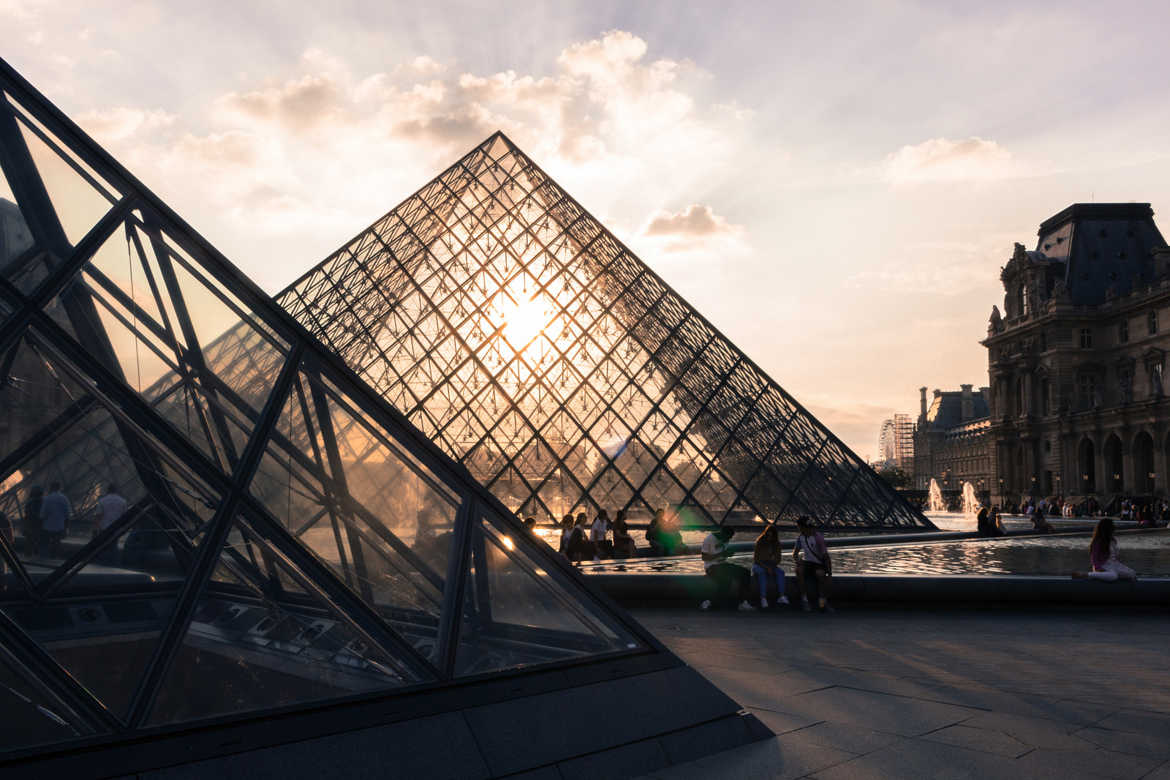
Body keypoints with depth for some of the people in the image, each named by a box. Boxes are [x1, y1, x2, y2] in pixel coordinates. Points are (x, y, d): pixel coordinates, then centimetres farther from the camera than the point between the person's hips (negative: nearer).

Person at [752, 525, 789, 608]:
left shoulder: (776, 544, -1)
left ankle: (781, 596, -35)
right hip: (758, 564, -4)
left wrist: (771, 567, -15)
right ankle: (763, 598, -46)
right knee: (762, 573, -36)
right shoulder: (760, 542, -11)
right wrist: (766, 568, -22)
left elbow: (778, 559, 4)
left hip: (771, 565, 4)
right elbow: (756, 559, -11)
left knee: (780, 572, -26)